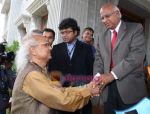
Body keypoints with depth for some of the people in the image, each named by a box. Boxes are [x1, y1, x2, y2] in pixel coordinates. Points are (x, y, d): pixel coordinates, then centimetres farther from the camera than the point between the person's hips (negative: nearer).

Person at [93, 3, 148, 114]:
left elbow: (137, 55, -14)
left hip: (130, 87, -4)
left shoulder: (135, 28, -1)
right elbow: (98, 61, 7)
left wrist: (113, 74, -20)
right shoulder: (102, 38, 15)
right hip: (108, 89, 4)